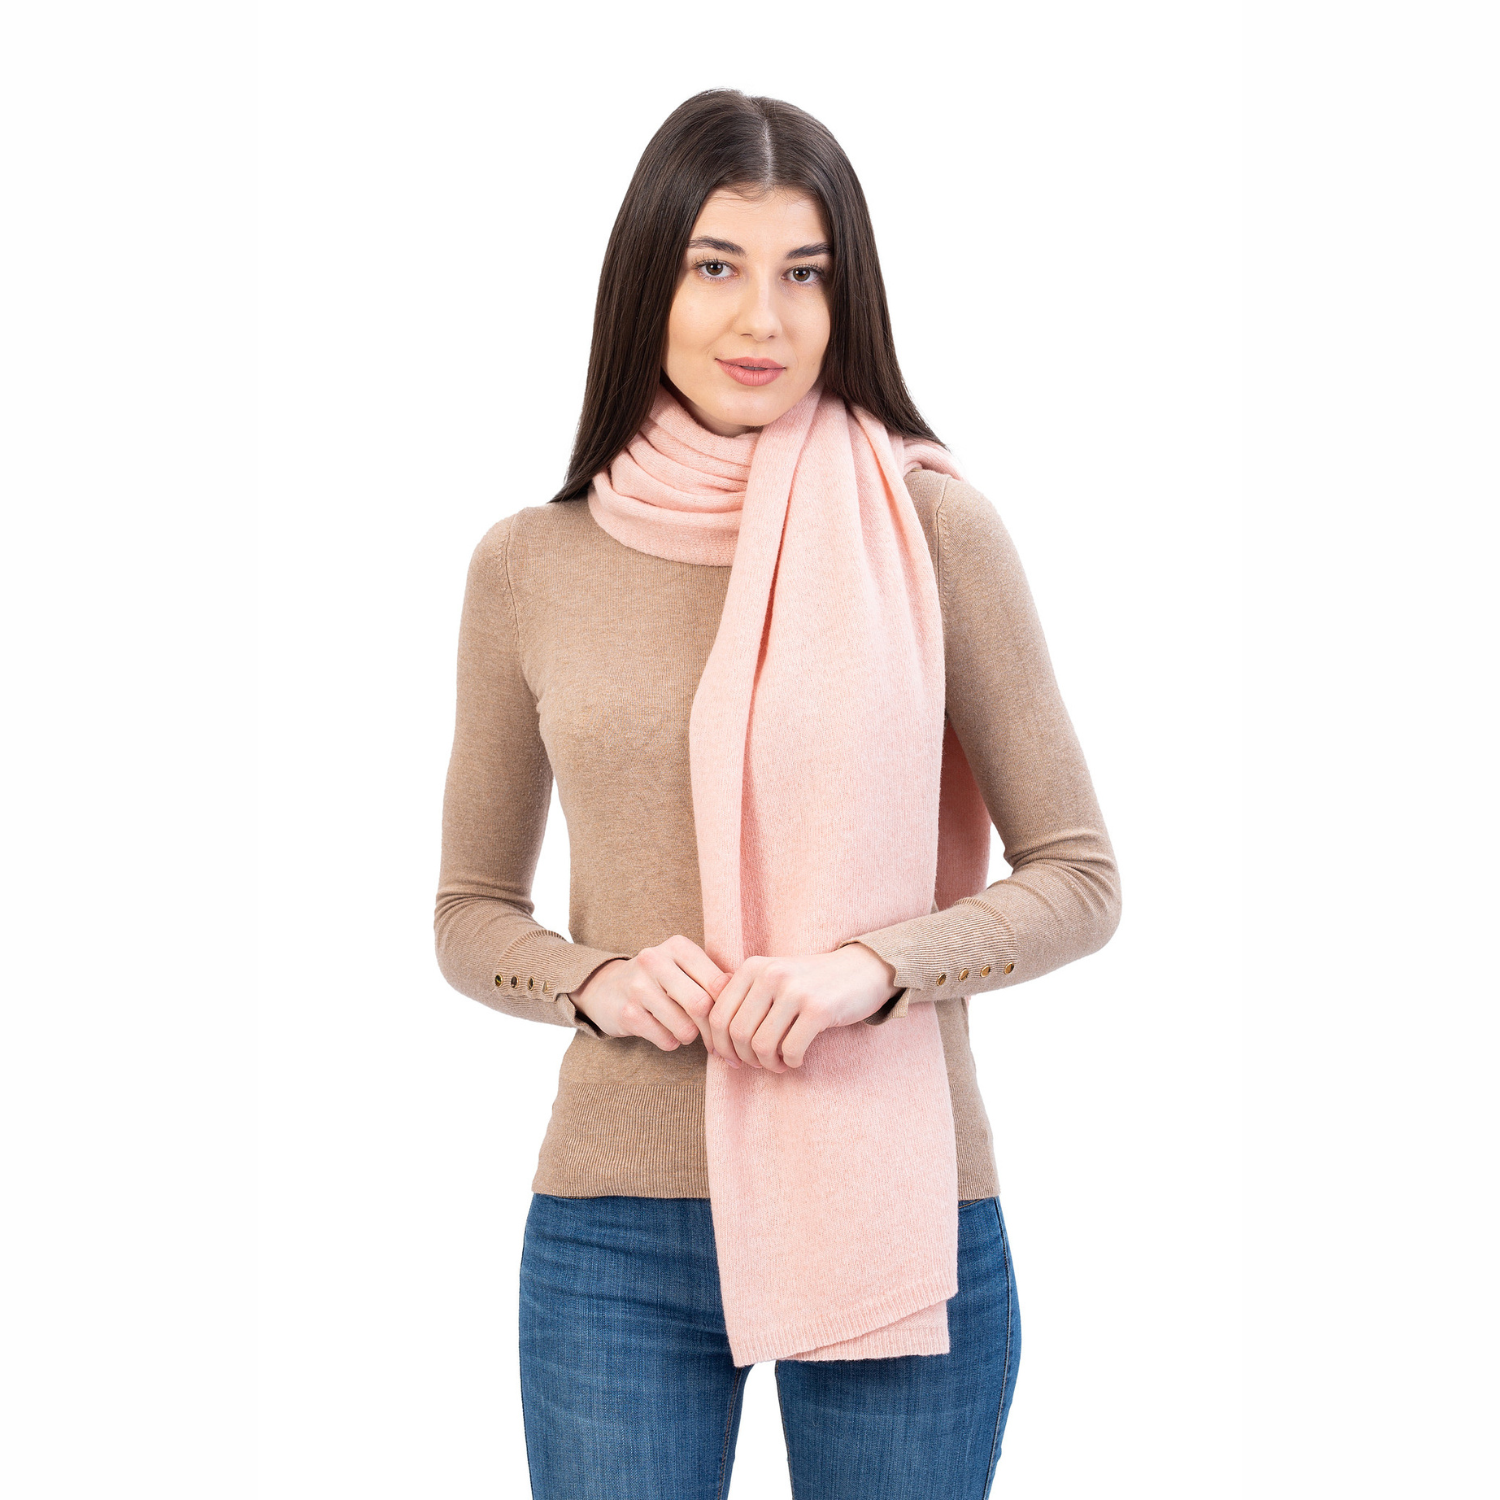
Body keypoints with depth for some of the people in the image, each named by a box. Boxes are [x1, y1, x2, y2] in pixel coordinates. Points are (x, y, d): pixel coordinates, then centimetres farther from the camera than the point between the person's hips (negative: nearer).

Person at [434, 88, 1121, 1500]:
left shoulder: (931, 533, -4)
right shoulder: (529, 566, 2)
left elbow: (1079, 879, 0)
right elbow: (470, 911, 11)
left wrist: (878, 963, -17)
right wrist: (598, 981, -10)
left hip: (892, 1215, -1)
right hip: (612, 1231, 1)